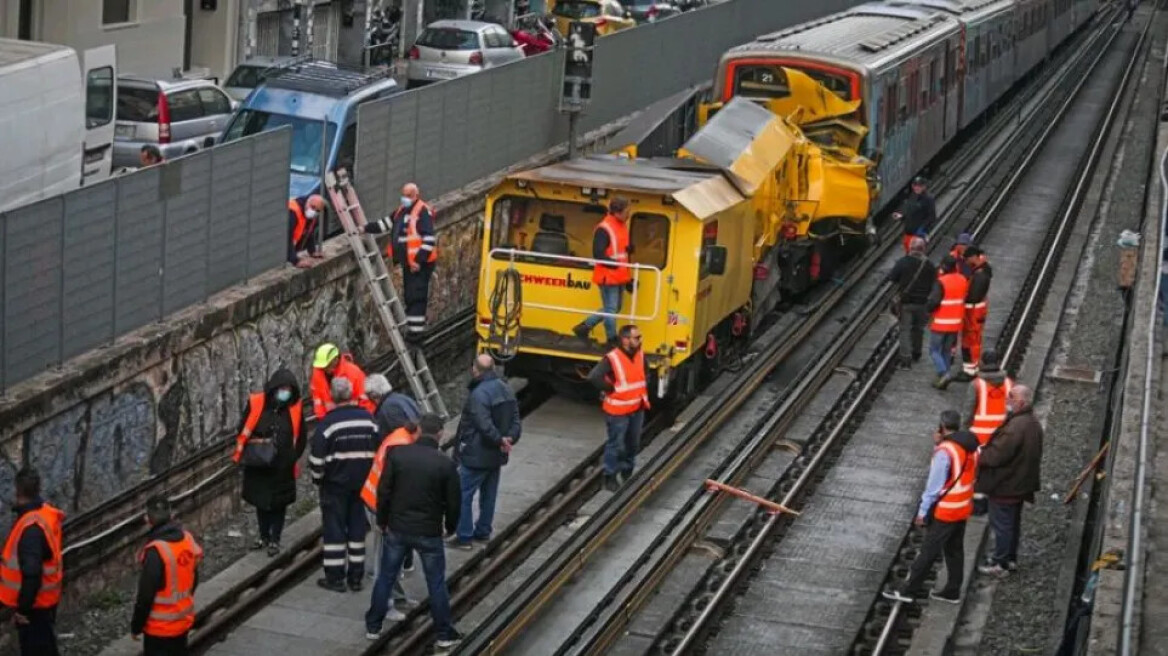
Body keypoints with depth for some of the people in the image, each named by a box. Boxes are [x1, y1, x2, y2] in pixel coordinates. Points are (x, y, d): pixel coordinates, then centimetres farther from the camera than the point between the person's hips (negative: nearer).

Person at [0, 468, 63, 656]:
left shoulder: (31, 527, -31)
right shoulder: (46, 513, -1)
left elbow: (31, 572, -31)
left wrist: (23, 608, -24)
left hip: (35, 602, -9)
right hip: (44, 598, 9)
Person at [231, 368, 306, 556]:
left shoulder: (295, 408, -6)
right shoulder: (256, 404, -10)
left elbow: (300, 439, 2)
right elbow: (243, 431, -1)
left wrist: (291, 458, -7)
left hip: (282, 469, -1)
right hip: (257, 466, 1)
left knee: (278, 503, 8)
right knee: (260, 501, 15)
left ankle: (275, 540, 21)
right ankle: (264, 536, 33)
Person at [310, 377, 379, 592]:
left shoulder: (328, 422, -15)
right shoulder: (369, 419, 1)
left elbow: (317, 458, -13)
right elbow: (378, 451, 8)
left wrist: (318, 477, 4)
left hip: (335, 485, -4)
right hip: (363, 483, 4)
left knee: (334, 528, 3)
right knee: (357, 527, 11)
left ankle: (335, 577, 5)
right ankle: (356, 577, 15)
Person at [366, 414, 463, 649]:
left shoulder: (397, 454, -8)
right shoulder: (446, 464, -12)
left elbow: (383, 491, -5)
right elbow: (453, 502, -5)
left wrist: (382, 521, 8)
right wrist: (450, 527, 13)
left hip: (397, 528, 2)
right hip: (429, 532, -2)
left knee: (386, 577, 16)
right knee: (436, 583, 10)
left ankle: (373, 626, 26)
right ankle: (445, 634, 17)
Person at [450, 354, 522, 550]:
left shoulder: (479, 394, -24)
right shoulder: (506, 390, 6)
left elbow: (485, 426, -30)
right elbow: (515, 420, 6)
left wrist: (500, 440, -18)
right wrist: (510, 438, -6)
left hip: (476, 456, -9)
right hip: (496, 456, 9)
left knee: (463, 496, 1)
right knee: (488, 495, 19)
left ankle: (464, 537, 4)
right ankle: (483, 532, 30)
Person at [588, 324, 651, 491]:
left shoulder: (640, 355, 0)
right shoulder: (612, 359, -24)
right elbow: (593, 377, -33)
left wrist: (643, 393, 8)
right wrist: (611, 389, -22)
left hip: (637, 409, 7)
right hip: (618, 411, -7)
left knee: (633, 443, 19)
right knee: (616, 445, 3)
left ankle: (627, 472, 37)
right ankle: (610, 477, 17)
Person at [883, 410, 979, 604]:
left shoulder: (945, 451, -21)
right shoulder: (970, 447, 4)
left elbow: (935, 484, -20)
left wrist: (923, 511, -13)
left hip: (945, 511, -8)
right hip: (963, 508, 8)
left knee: (928, 551, -1)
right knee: (955, 550, 16)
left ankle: (908, 589, 5)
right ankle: (952, 591, 22)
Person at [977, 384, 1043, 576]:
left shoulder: (1015, 427, -31)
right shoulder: (1033, 422, 2)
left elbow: (996, 456, -29)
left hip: (1005, 486, -10)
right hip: (1021, 482, 10)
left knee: (1001, 524, 5)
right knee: (1013, 522, 22)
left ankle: (1000, 564, 16)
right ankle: (1011, 558, 35)